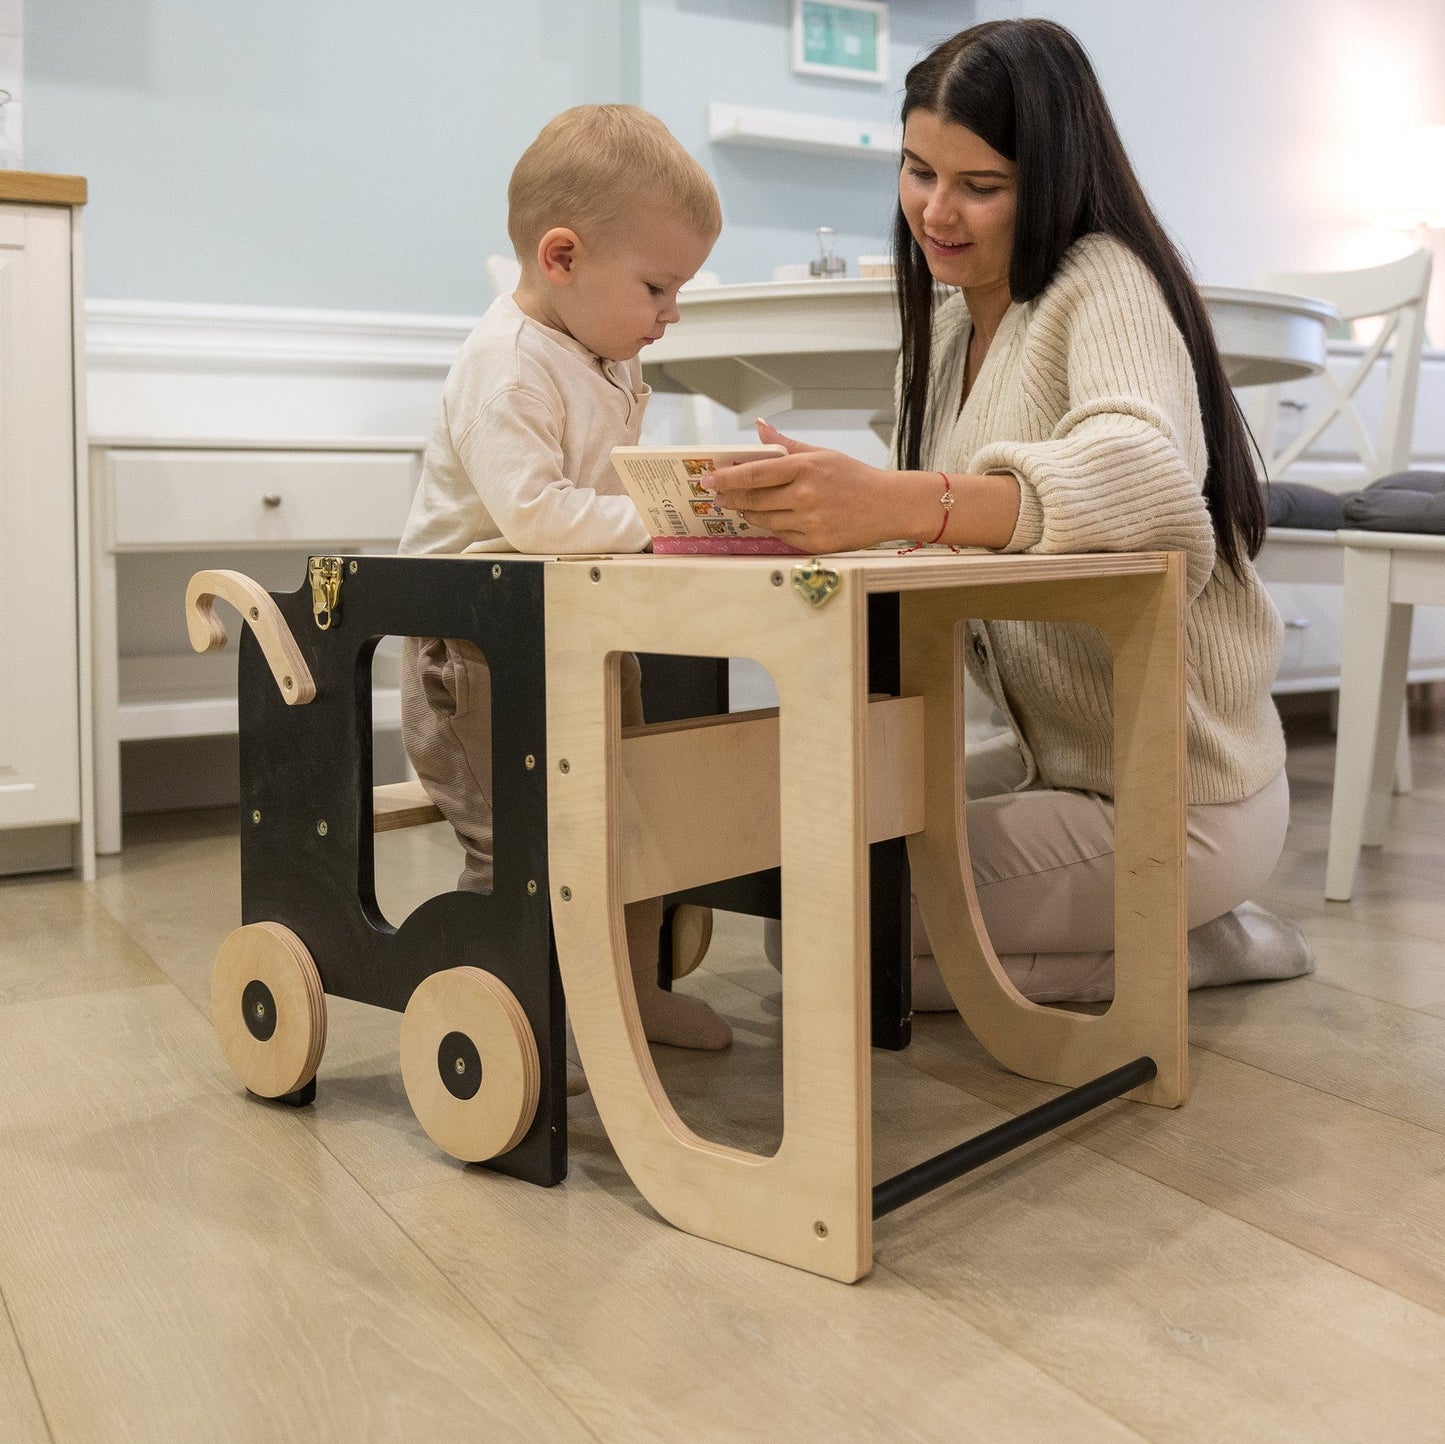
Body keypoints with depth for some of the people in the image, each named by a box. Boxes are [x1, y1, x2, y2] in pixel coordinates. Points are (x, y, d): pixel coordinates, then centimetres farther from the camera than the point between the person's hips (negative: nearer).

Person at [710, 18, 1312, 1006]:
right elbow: (951, 544, 7)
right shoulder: (952, 323, 10)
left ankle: (1201, 945, 1)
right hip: (1060, 762, 9)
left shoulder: (1107, 283, -16)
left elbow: (1149, 479, -38)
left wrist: (897, 503, -53)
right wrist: (835, 512, -13)